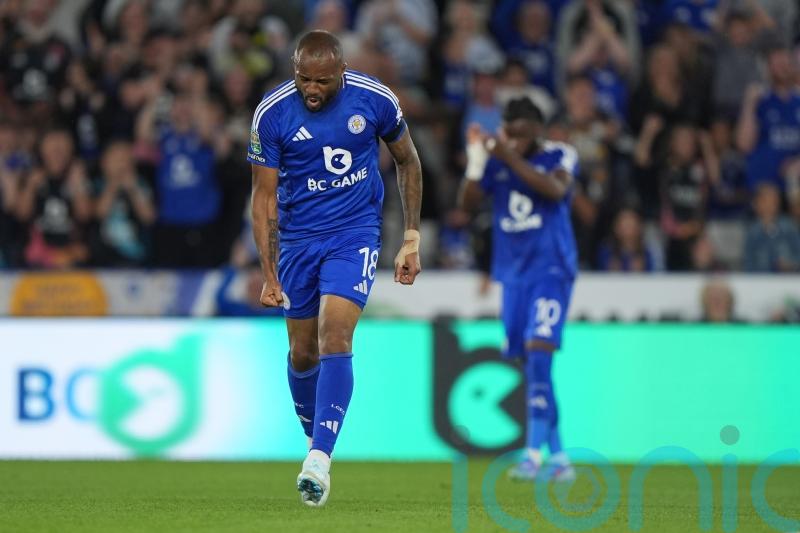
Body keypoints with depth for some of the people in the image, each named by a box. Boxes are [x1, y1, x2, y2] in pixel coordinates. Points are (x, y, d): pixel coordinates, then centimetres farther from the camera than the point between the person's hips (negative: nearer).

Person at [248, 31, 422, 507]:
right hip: (298, 238, 2)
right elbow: (265, 196, -7)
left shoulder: (376, 100, -13)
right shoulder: (271, 114, -14)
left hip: (355, 234, -2)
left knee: (334, 339, -19)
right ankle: (315, 438, 35)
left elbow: (408, 162, 5)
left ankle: (320, 460, -24)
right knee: (303, 354, 8)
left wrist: (412, 239, 4)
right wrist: (269, 275, -13)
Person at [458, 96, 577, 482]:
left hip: (551, 268, -5)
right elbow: (467, 203, -2)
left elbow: (555, 189, -24)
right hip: (513, 272, 5)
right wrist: (475, 162, -16)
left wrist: (512, 157, -27)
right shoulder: (496, 159, 5)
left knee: (538, 353, -19)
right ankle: (558, 457, 14)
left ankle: (534, 454, -22)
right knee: (530, 364, 6)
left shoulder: (560, 156, -4)